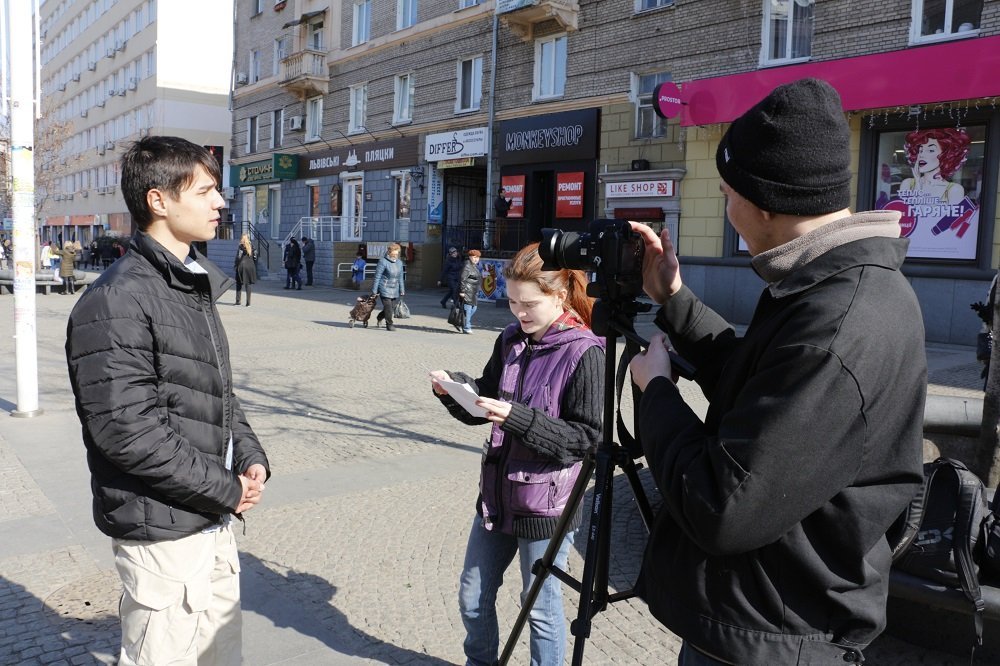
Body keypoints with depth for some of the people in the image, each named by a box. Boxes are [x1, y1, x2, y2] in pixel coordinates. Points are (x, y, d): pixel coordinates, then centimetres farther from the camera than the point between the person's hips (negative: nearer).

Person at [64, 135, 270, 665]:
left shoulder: (195, 285, 11)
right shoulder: (116, 302, -18)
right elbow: (126, 428, -23)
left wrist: (250, 458, 2)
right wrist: (226, 489, -16)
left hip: (215, 520, 9)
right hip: (162, 529, -9)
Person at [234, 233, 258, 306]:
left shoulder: (241, 247, -8)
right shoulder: (251, 246, 6)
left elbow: (238, 257, -11)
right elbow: (255, 257, 7)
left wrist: (235, 266, -4)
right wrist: (254, 267, 13)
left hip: (242, 266, -4)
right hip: (250, 266, 4)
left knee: (239, 284, 8)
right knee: (248, 285, 5)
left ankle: (238, 301, 9)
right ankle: (248, 303, 1)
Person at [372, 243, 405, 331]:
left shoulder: (399, 262, 8)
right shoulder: (383, 261, -11)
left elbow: (401, 277, 15)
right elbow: (377, 277, -9)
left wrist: (402, 290, 13)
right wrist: (374, 290, -9)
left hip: (395, 289, 6)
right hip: (385, 288, -6)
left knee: (392, 306, 10)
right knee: (388, 307, -10)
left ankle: (379, 318, 36)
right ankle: (389, 325, 4)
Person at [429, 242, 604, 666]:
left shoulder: (584, 353, -16)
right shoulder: (510, 341, 3)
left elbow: (586, 437, -19)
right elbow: (482, 404, 10)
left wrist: (517, 417, -28)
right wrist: (453, 388, -10)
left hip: (546, 508, -7)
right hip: (497, 495, 7)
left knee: (541, 610, 12)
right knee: (472, 598, 21)